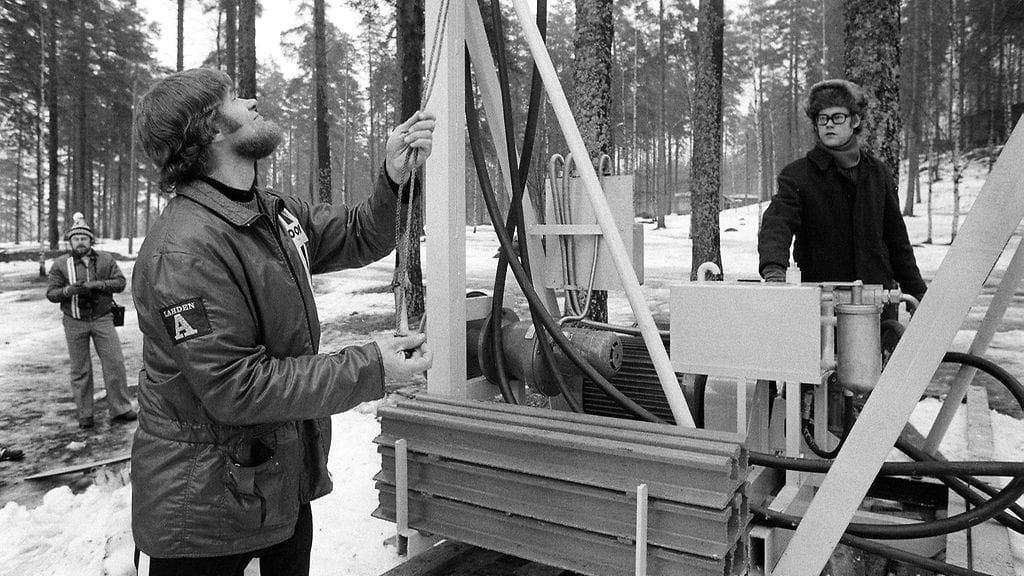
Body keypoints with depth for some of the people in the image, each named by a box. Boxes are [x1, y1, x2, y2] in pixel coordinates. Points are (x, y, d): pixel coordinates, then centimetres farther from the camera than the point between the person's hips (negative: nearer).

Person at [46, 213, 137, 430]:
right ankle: (85, 415, 17)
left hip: (102, 319, 0)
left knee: (115, 363, -3)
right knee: (80, 370, 7)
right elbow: (51, 293, -2)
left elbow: (120, 282, -5)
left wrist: (97, 285, -21)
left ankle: (119, 410, 6)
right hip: (74, 323, 0)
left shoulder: (105, 259, 2)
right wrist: (69, 291, -22)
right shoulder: (60, 264, -1)